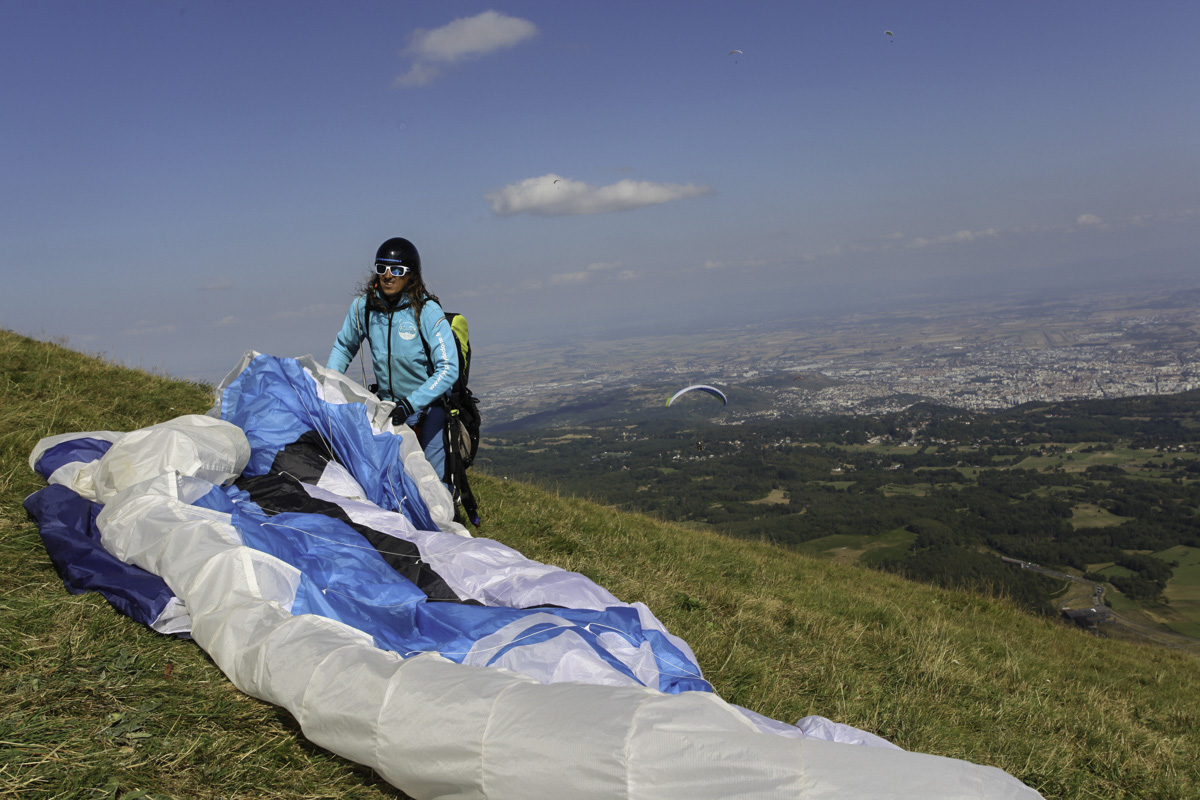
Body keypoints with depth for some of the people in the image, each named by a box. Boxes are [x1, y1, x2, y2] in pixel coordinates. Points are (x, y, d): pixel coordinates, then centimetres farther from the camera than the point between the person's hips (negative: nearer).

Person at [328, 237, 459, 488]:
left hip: (429, 406, -4)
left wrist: (410, 404, -30)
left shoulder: (427, 312, -18)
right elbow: (344, 346, 14)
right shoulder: (363, 306, -5)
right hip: (387, 404, 4)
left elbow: (448, 368, -23)